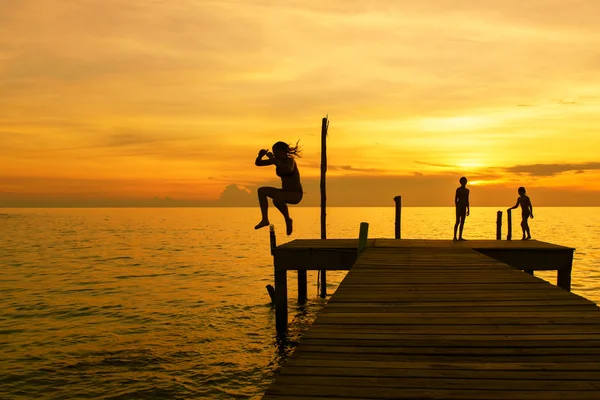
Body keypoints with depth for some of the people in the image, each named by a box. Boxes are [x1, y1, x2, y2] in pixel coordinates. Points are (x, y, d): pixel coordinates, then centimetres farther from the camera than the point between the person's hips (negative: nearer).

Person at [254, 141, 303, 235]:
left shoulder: (290, 160, -15)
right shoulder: (277, 160, 5)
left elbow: (289, 169, -41)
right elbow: (258, 163, 8)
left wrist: (273, 159, -37)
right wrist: (260, 155, -15)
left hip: (296, 194, -8)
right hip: (285, 192, 8)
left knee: (277, 200, -35)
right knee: (261, 191, -5)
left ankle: (288, 220, -9)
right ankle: (265, 219, -8)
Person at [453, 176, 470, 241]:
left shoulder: (467, 190, 13)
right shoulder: (458, 189, -7)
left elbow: (467, 200, 16)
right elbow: (455, 199, -10)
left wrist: (468, 210, 12)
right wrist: (456, 208, -18)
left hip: (464, 207, 7)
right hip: (459, 206, -7)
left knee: (462, 222, 5)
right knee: (458, 222, -10)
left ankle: (460, 237, 8)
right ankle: (455, 237, -6)